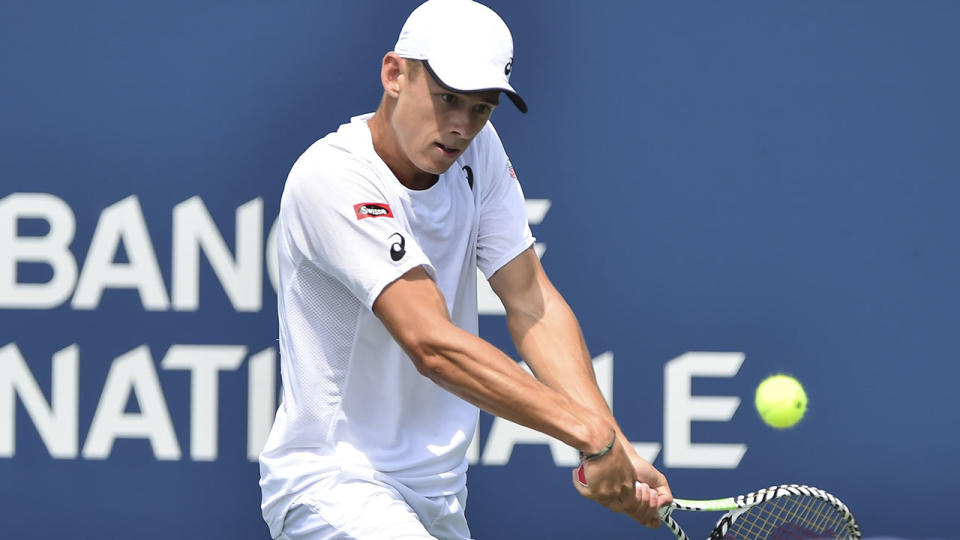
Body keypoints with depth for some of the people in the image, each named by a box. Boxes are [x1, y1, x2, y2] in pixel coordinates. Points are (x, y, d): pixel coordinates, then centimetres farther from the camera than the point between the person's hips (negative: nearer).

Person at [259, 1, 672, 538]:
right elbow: (433, 345, -27)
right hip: (331, 482, -8)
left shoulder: (478, 151, 3)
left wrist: (616, 449, -18)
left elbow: (532, 302, -3)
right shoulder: (331, 176, -19)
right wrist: (590, 433, -30)